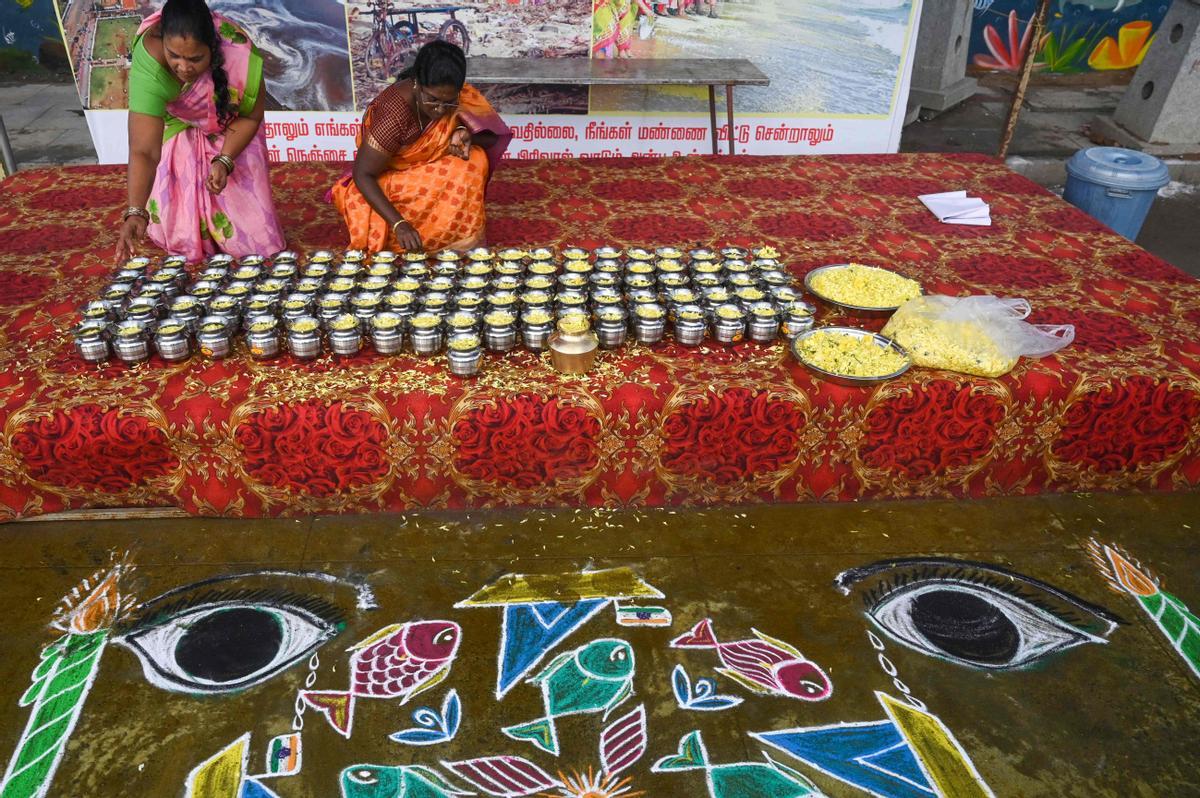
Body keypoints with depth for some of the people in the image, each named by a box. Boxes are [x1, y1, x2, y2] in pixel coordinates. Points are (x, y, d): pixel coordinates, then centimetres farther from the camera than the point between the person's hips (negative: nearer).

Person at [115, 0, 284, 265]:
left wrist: (224, 161, -31)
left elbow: (250, 116, -17)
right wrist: (136, 212, -56)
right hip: (176, 130, 0)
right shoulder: (149, 66, -41)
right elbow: (144, 151, -44)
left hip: (230, 131, 1)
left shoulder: (241, 57, -36)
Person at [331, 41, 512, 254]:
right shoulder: (394, 115, -34)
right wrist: (398, 224, -41)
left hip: (429, 166, 5)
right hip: (394, 174, -5)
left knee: (475, 160, -21)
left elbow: (492, 137, -7)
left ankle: (459, 232, -10)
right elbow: (362, 175, -30)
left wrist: (465, 133, -30)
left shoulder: (459, 96, -19)